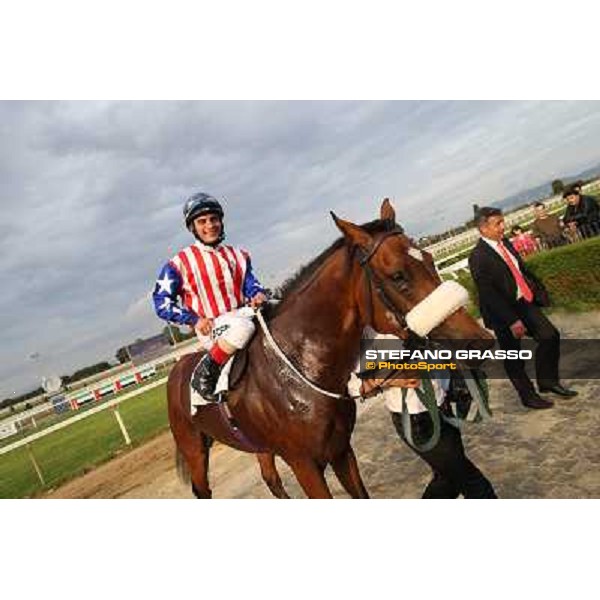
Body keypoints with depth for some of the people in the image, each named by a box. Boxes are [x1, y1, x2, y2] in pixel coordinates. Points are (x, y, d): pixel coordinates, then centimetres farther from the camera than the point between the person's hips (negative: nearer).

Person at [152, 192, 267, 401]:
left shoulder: (238, 255, 13)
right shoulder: (180, 262, 0)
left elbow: (250, 281, 7)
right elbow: (162, 303, -1)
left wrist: (258, 294, -18)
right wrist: (194, 320, -13)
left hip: (242, 315, 5)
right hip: (210, 327, -5)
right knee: (243, 327, -36)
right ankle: (203, 374, -17)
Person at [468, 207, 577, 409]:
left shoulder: (505, 242, 2)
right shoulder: (478, 257, -22)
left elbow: (522, 269, 15)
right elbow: (488, 294, -22)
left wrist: (538, 290, 8)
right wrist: (512, 321, -21)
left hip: (525, 302, 7)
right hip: (502, 311, -7)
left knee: (550, 335, 5)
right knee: (513, 358, 9)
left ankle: (547, 380, 26)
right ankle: (528, 395, 28)